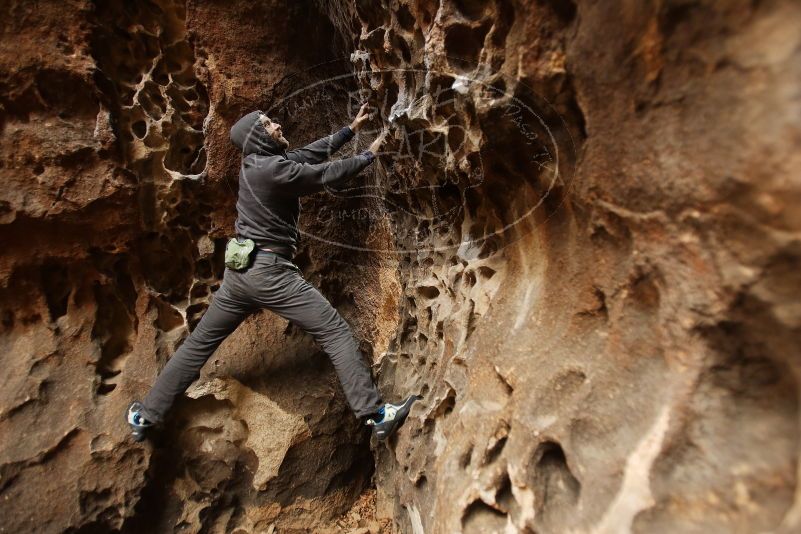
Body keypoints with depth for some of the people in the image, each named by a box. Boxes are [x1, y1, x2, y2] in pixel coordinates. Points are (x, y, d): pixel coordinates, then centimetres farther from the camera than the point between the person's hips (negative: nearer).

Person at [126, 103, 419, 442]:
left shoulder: (260, 162, 14)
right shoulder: (273, 169, -12)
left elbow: (312, 152, 18)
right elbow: (329, 174, -6)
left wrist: (351, 129, 23)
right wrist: (369, 154, 9)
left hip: (239, 271, 9)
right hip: (270, 271, -9)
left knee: (199, 343, 19)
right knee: (335, 332, -5)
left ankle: (146, 416, 31)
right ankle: (375, 414, -4)